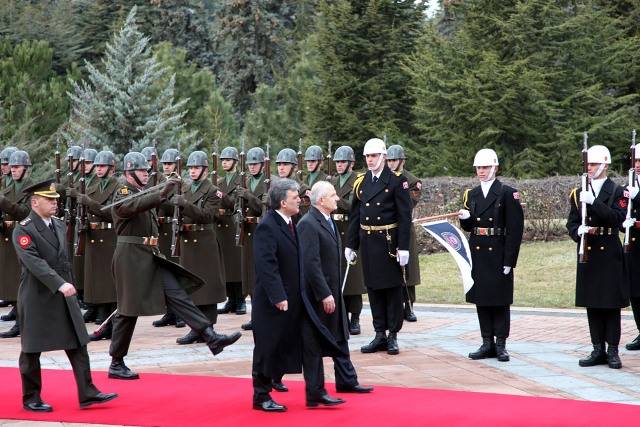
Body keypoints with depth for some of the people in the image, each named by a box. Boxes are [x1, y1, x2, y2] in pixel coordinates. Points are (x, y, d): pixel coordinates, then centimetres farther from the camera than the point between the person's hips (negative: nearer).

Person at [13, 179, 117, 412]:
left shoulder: (59, 225, 11)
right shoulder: (23, 230, -13)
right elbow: (34, 262, -24)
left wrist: (69, 284, 14)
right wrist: (60, 284, -32)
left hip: (64, 295, 7)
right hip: (37, 298, -7)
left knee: (78, 344, 2)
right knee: (32, 350, 5)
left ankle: (87, 393, 4)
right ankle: (31, 398, 15)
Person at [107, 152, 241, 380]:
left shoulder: (145, 194, 16)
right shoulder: (122, 195, -11)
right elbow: (136, 205, -35)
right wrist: (162, 193, -49)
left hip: (149, 256, 8)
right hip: (131, 257, -8)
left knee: (176, 293, -4)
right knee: (129, 310, -1)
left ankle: (211, 337, -12)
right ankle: (116, 365, 10)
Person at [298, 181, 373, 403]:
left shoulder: (328, 221, 11)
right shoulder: (308, 224, -19)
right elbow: (311, 263, -24)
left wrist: (334, 292, 17)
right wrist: (324, 295, -24)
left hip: (332, 292, 10)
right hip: (317, 296, -10)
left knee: (339, 337, 20)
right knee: (314, 345, -1)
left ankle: (346, 381, 34)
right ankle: (315, 393, 5)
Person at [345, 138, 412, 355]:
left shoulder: (397, 181, -6)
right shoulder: (361, 182, 8)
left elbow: (405, 216, -10)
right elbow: (355, 215, 12)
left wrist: (403, 247, -15)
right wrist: (350, 244, 8)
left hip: (389, 242, -5)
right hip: (368, 242, 5)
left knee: (392, 287, 3)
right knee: (373, 288, 8)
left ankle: (393, 335, 10)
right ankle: (380, 335, 16)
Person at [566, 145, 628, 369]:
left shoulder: (617, 192, -1)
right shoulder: (579, 193, 11)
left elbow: (617, 219, -16)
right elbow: (571, 223, 10)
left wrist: (593, 201, -24)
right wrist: (579, 231, -13)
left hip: (610, 253, -4)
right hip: (587, 253, 4)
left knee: (611, 304, 0)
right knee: (592, 304, 6)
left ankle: (613, 351, 5)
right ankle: (598, 350, 12)